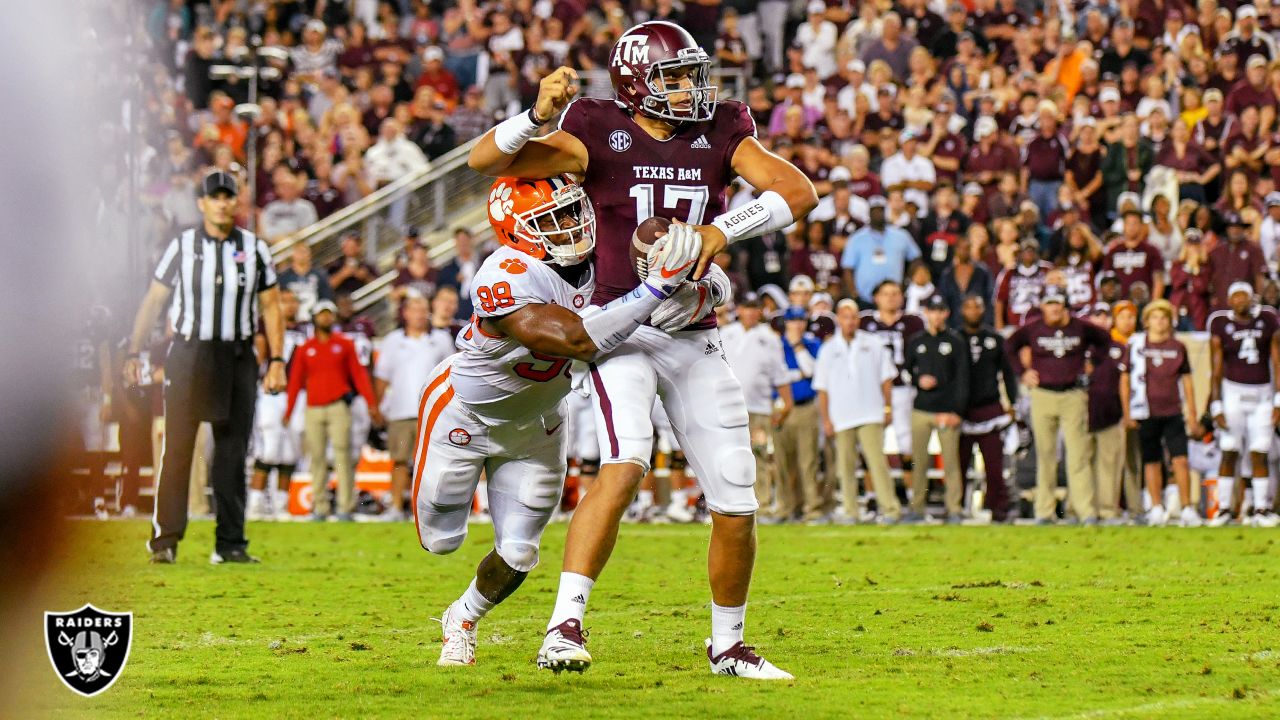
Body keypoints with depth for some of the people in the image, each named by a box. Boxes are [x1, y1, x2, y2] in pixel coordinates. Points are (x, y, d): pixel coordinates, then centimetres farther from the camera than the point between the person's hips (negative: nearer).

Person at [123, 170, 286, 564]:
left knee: (233, 453, 3)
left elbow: (270, 306, 8)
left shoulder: (255, 249, 6)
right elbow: (153, 301, 4)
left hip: (237, 359, 2)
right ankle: (165, 540, -6)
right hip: (188, 353, -2)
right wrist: (133, 353, -2)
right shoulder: (182, 246, 2)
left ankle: (230, 544, 8)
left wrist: (276, 361, 0)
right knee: (176, 447, -7)